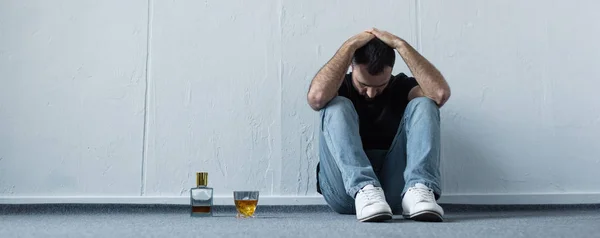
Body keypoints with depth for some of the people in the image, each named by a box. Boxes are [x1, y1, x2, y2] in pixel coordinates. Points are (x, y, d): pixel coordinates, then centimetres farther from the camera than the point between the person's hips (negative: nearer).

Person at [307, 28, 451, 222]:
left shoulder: (402, 86, 10)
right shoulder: (338, 86, 7)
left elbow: (441, 93, -13)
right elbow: (316, 97, -20)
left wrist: (400, 45, -11)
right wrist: (350, 46, -13)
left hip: (394, 189, 1)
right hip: (346, 191, -1)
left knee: (422, 105, -13)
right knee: (337, 107, -20)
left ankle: (418, 190, -35)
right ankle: (364, 191, -40)